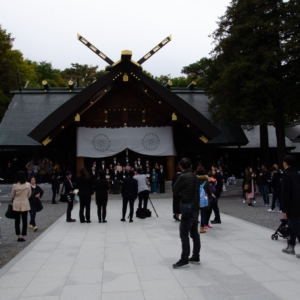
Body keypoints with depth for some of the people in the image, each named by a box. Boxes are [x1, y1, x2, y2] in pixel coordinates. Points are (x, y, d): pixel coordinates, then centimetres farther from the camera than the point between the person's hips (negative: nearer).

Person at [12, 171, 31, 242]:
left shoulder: (15, 185, -11)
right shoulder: (28, 185, -8)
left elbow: (12, 195, 2)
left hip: (16, 204, 0)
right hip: (25, 204, 0)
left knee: (17, 221, 10)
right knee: (24, 221, 8)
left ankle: (19, 236, 11)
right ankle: (23, 236, 8)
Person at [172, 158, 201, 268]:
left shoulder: (183, 177, -14)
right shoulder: (195, 177, 10)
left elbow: (174, 191, -6)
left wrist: (179, 193, 13)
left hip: (188, 210, -8)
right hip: (196, 209, 8)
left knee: (184, 234, -3)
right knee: (194, 233, 15)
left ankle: (184, 260, 2)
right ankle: (196, 257, 23)